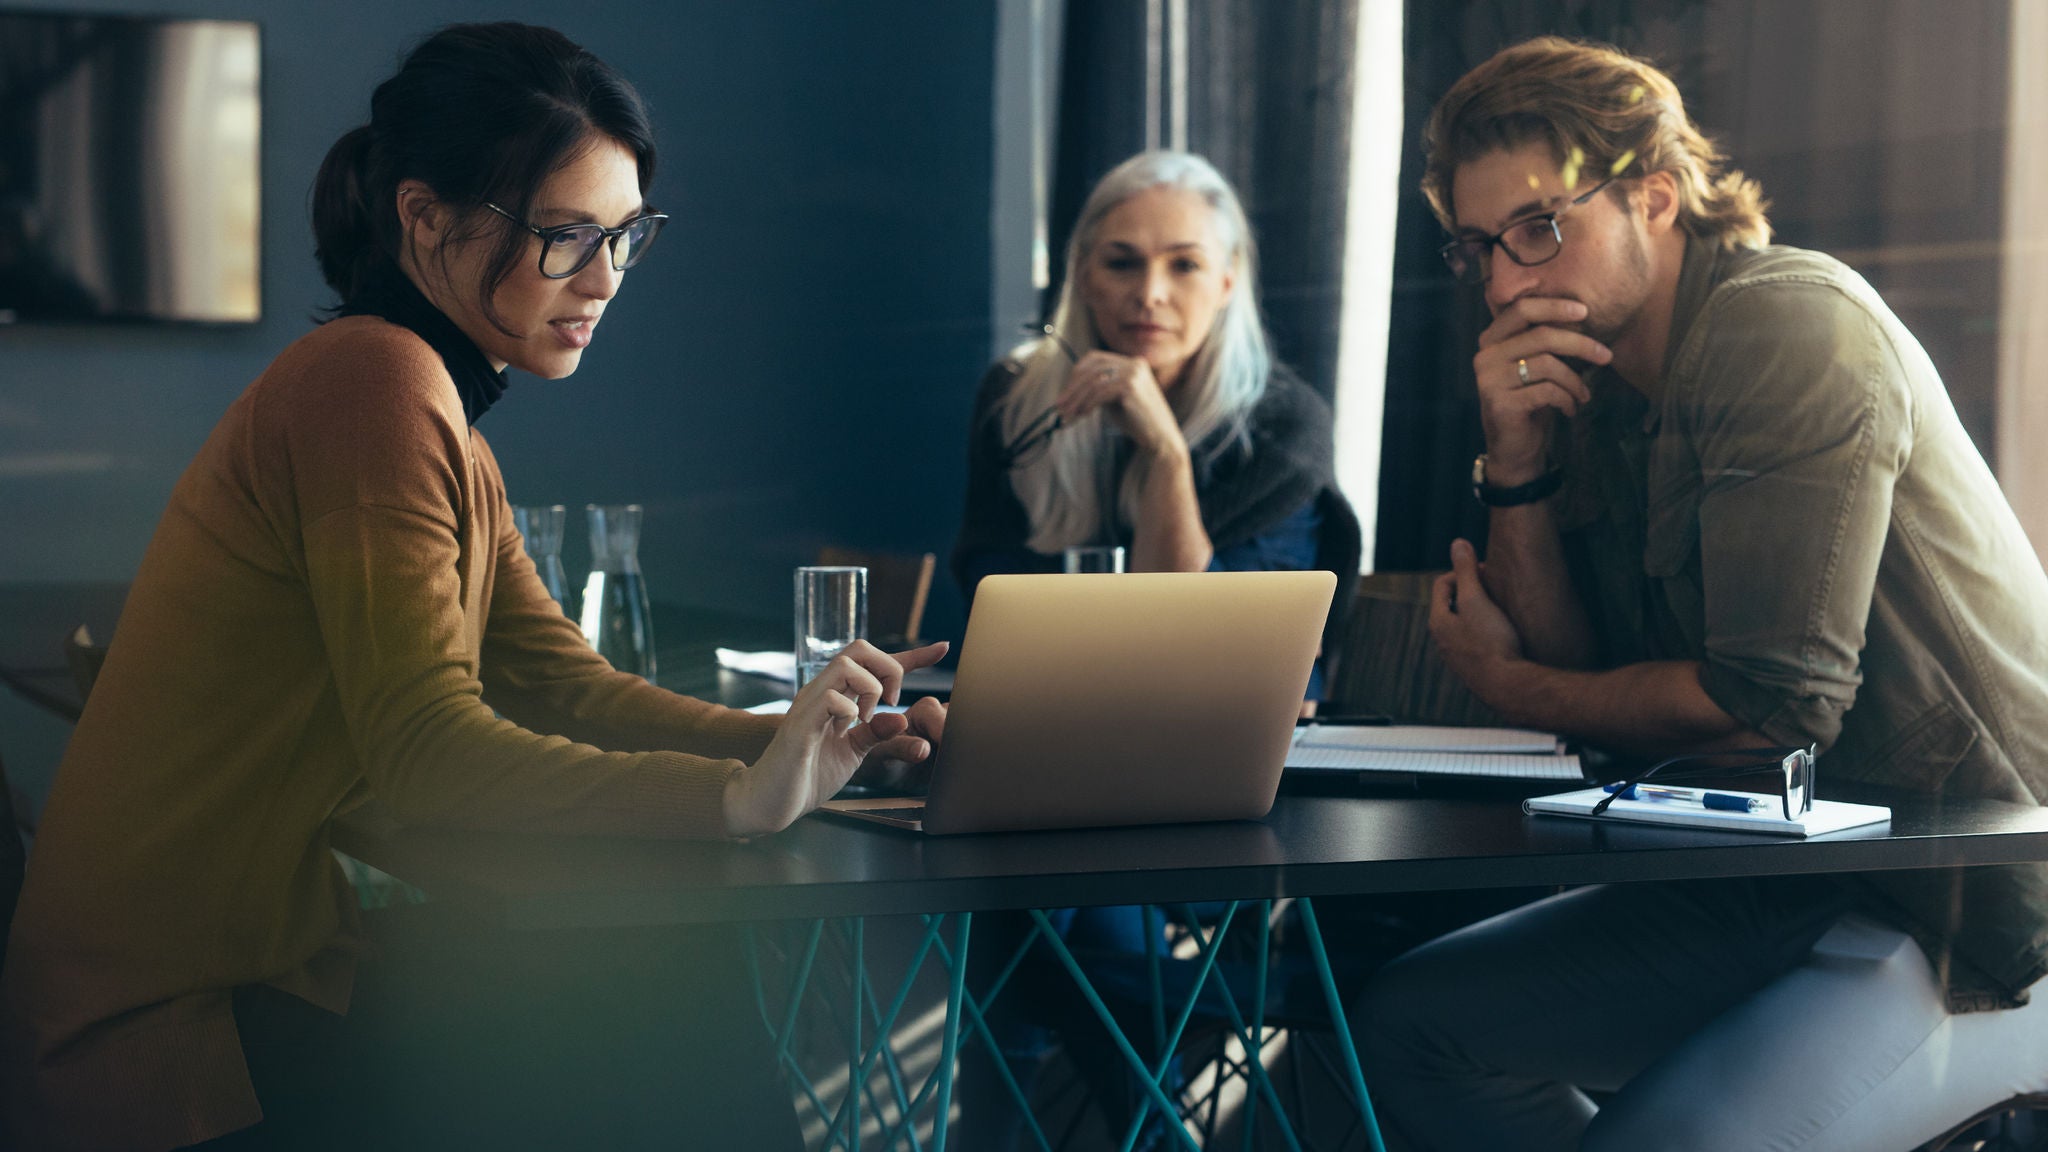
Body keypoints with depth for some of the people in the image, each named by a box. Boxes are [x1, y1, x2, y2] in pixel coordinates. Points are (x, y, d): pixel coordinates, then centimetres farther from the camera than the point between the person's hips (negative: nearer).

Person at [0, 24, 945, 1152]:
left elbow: (565, 686, 9)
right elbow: (430, 749, -24)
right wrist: (741, 797, -30)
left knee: (690, 977, 0)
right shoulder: (374, 381, -17)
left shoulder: (442, 415, 16)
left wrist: (798, 741, -6)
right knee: (678, 1026, -11)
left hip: (271, 965, 9)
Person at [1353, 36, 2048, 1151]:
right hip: (1778, 882, 9)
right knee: (1407, 1023, 6)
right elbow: (1568, 664, 5)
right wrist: (1517, 462, -8)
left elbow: (1774, 703, -20)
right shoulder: (1589, 390, 10)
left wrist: (1508, 684, -5)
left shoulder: (1791, 328, -16)